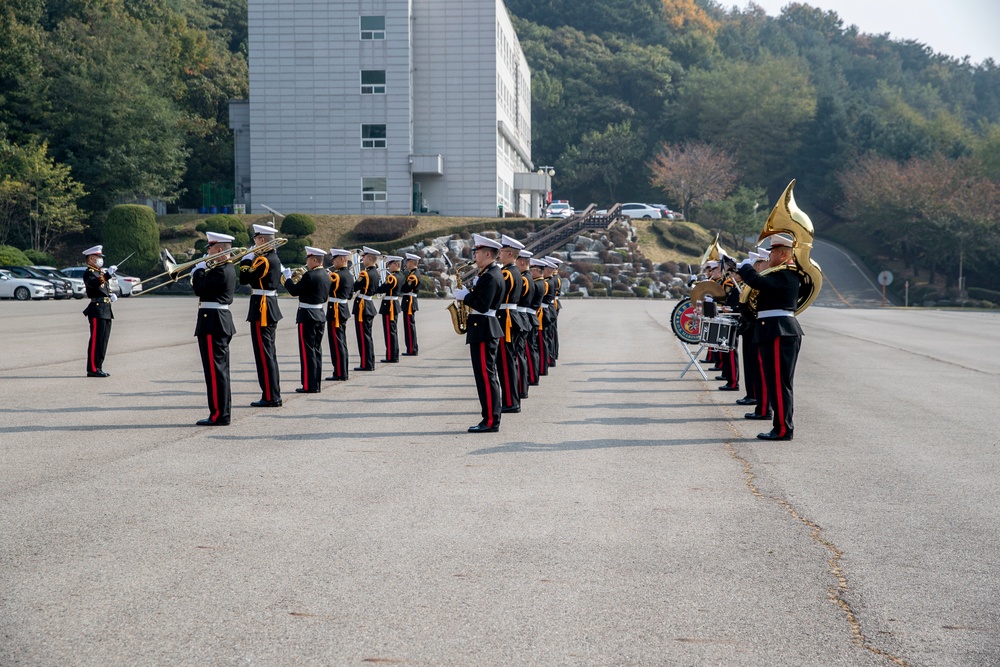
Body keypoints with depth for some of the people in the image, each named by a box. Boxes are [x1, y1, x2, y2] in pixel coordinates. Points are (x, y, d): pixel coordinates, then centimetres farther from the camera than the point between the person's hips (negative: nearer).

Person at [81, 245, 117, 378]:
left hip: (106, 311, 9)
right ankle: (93, 369, -10)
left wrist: (111, 295, 12)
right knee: (96, 340, -10)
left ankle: (98, 368, 16)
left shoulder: (101, 271, 20)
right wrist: (107, 275, -42)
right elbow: (93, 283, -31)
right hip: (97, 310, -9)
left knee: (103, 340, 11)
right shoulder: (89, 273, -9)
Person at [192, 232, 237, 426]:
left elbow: (199, 288, -20)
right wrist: (202, 272, 3)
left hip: (212, 323, -11)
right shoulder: (228, 269, 14)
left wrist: (199, 270, -6)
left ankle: (219, 415, -6)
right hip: (222, 321, 11)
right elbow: (206, 287, 16)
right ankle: (223, 412, 20)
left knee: (215, 370, -7)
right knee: (220, 369, 15)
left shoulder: (221, 271, -17)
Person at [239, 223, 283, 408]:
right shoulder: (274, 258, 13)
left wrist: (246, 259, -5)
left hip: (261, 309, -10)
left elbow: (244, 279, -18)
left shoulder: (263, 260, -17)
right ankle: (274, 395, 18)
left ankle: (270, 397, -5)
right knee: (269, 352, 14)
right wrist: (251, 260, 11)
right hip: (272, 308, 10)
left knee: (263, 353, -6)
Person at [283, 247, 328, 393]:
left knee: (307, 350, -4)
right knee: (316, 350, 12)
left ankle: (309, 385, -4)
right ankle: (316, 384, 16)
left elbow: (294, 291, -15)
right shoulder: (326, 276, 9)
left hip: (307, 316, -9)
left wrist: (287, 277, 1)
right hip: (320, 315, 9)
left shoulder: (310, 276, -18)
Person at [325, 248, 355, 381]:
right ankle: (343, 372, 19)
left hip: (335, 311, -10)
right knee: (341, 342, 14)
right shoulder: (349, 274, 12)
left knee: (336, 343, -6)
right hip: (344, 309, 10)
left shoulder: (337, 275, -18)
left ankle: (339, 374, -4)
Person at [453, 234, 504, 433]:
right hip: (484, 329, 11)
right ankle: (491, 419, 16)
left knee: (485, 375, -8)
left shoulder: (491, 276, -17)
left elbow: (482, 306, -24)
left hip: (483, 331, -11)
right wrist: (468, 294, 9)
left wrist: (465, 296, -12)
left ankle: (491, 421, -7)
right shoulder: (490, 273, 16)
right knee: (487, 375, 12)